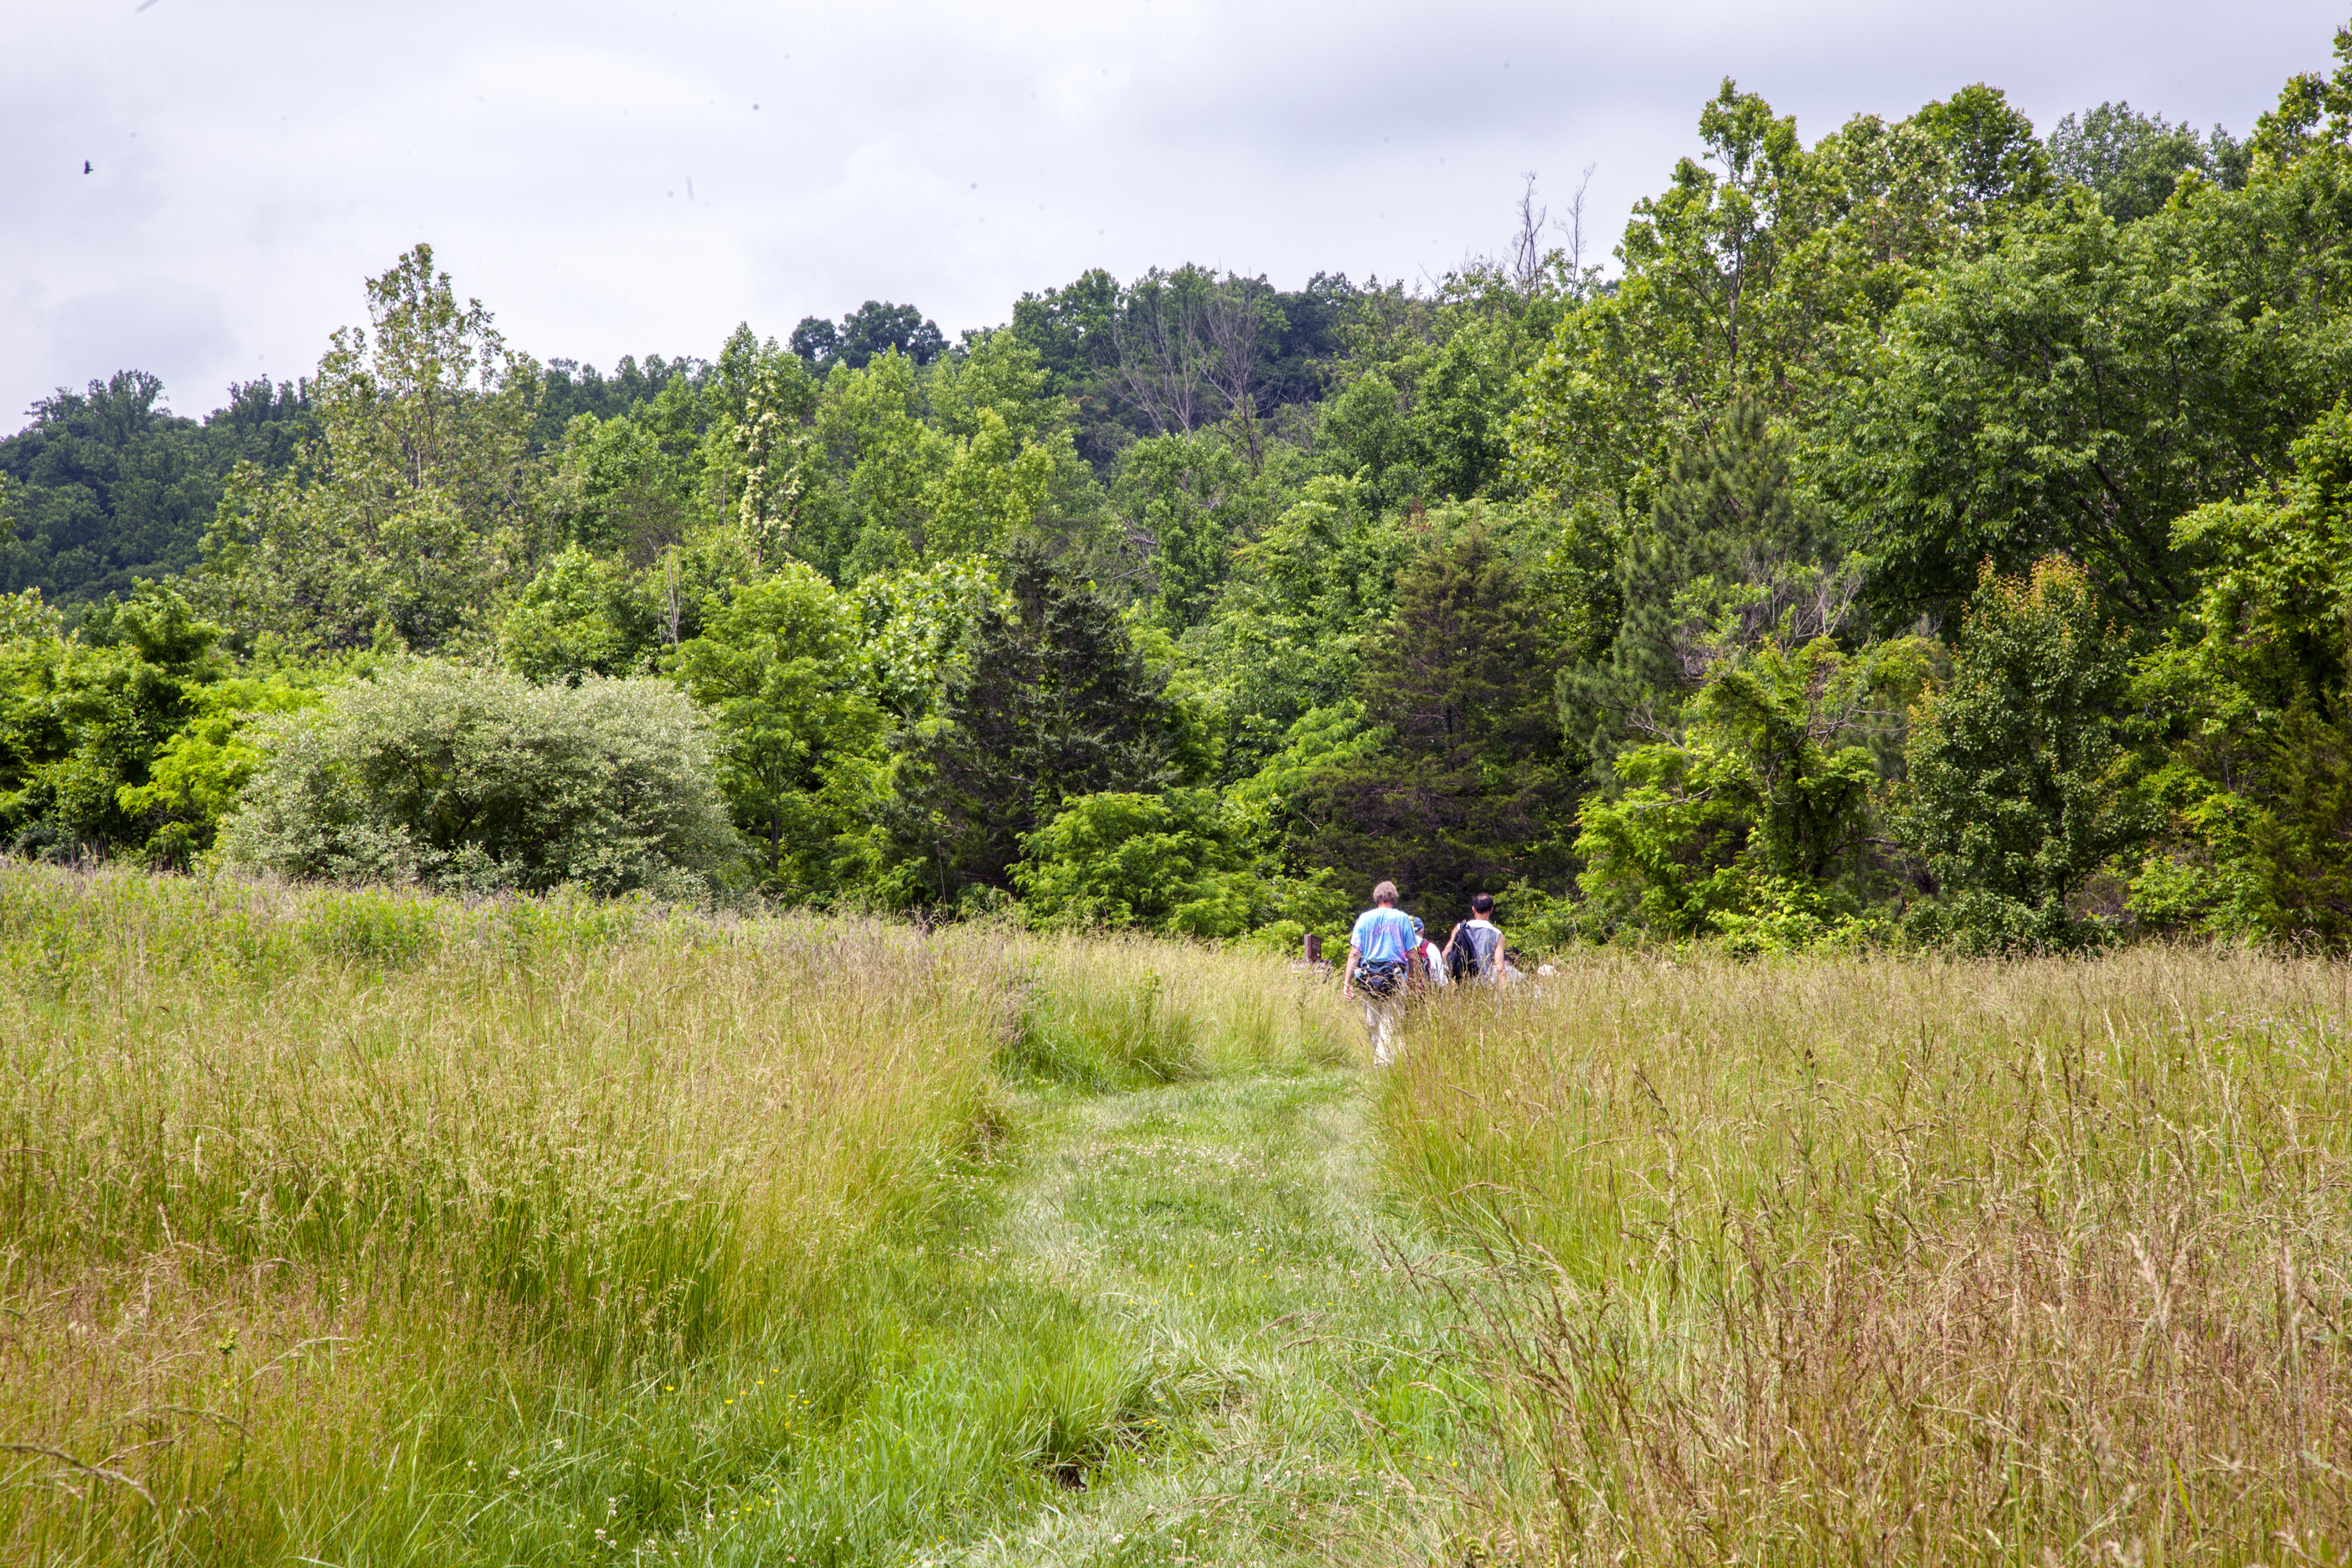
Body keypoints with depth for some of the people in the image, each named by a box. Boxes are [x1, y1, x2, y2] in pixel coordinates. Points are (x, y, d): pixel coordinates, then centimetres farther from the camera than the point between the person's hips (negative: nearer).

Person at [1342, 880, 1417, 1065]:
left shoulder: (1365, 918, 5)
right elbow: (1411, 954, 1)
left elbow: (1354, 952, 1)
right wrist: (1414, 979, 11)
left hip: (1369, 978, 1)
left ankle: (1377, 1062, 12)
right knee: (1390, 1024, -1)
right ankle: (1387, 1060, -10)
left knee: (1372, 1024, 11)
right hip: (1395, 977, -1)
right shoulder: (1402, 918, 3)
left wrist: (1347, 982, 1)